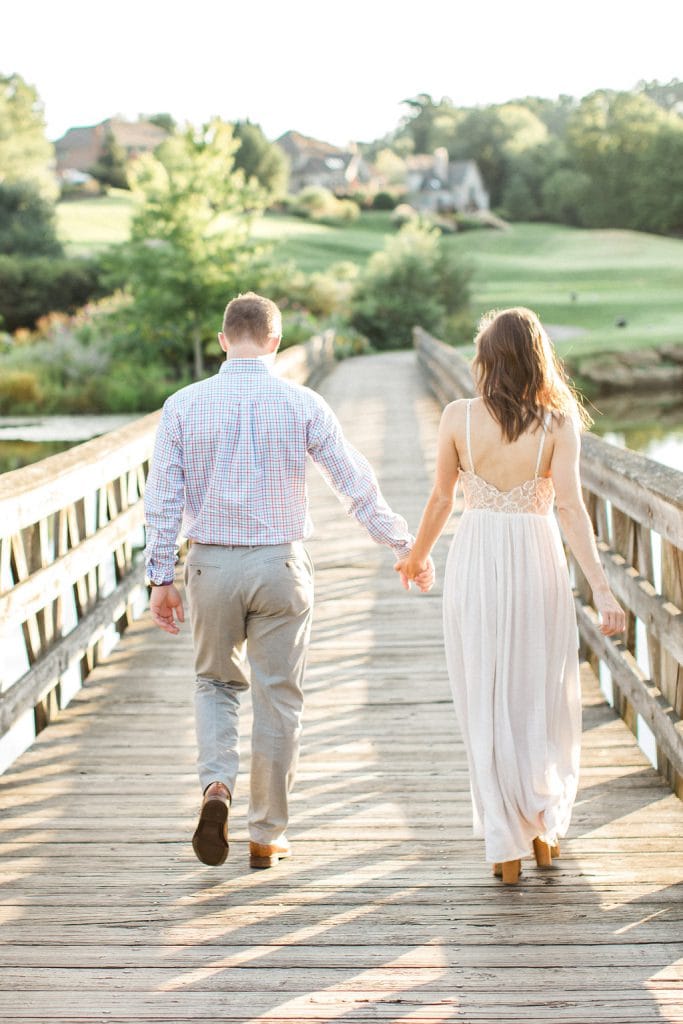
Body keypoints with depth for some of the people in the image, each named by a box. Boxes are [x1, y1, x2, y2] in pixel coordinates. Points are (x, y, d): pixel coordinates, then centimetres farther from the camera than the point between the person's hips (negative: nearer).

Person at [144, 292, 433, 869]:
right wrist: (407, 548, 7)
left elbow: (164, 498, -2)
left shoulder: (183, 405, -2)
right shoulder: (302, 405, -5)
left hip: (212, 565, 1)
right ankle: (267, 835, 18)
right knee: (278, 698, 10)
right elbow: (357, 485, -2)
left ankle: (217, 785, -4)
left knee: (216, 681, 21)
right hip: (280, 563, -1)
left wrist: (162, 578, 4)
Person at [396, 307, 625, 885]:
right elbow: (570, 506, -15)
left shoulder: (458, 417, -5)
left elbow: (441, 500, 2)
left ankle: (508, 846, 10)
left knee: (487, 705, 8)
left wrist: (417, 555, 19)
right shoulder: (558, 422, -7)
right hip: (537, 561, 0)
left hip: (475, 562, 0)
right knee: (544, 698, 16)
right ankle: (546, 828, 22)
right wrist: (601, 588, -16)